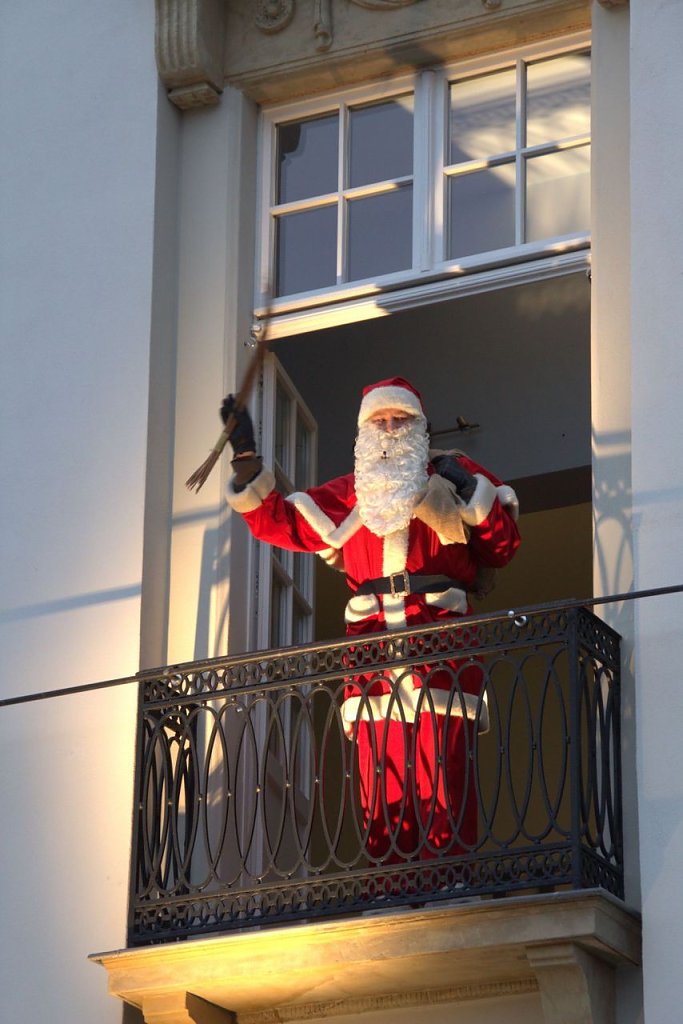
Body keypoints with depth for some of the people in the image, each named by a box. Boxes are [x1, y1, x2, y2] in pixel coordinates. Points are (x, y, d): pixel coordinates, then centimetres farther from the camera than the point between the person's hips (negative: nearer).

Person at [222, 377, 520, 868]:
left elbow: (502, 545, 13)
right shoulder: (348, 495, 22)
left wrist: (471, 495, -2)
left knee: (444, 784, -12)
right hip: (372, 640, 3)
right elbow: (276, 521, 20)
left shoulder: (450, 475, 16)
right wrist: (245, 457, 12)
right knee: (382, 787, -4)